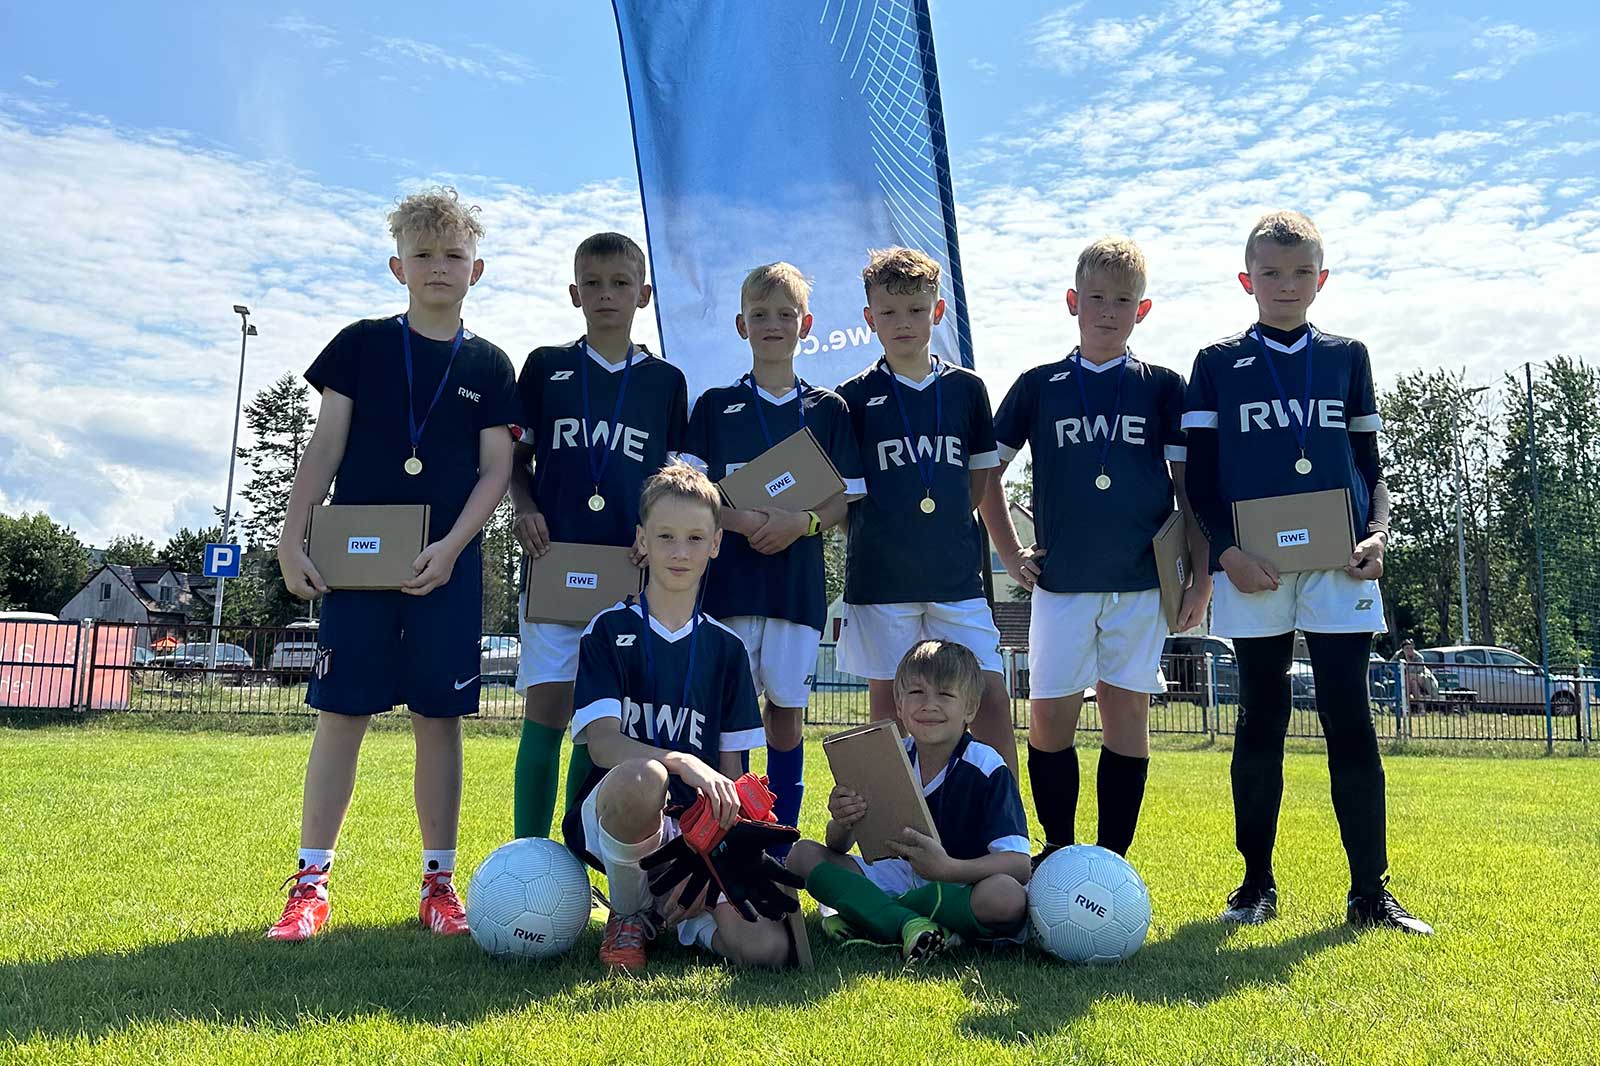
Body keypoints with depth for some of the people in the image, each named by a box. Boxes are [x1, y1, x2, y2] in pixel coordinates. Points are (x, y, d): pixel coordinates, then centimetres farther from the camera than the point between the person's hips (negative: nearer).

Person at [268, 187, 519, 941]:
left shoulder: (488, 366, 7)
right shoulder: (362, 344, 7)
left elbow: (496, 469, 2)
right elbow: (325, 445, 4)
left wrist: (451, 547, -11)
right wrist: (293, 536, -4)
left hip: (446, 564, 0)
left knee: (438, 719, 3)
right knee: (340, 714, 0)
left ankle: (439, 881, 13)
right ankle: (310, 882, 9)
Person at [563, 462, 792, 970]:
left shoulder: (725, 647, 11)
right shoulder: (610, 632, 2)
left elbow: (731, 771, 9)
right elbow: (602, 743, -12)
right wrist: (681, 763, -30)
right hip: (611, 819, -2)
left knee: (766, 947, -24)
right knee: (641, 778, -41)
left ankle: (670, 908, 9)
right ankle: (628, 913, -9)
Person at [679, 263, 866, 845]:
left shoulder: (828, 409, 10)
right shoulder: (715, 406, 8)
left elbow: (849, 498, 5)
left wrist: (802, 522, -14)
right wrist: (742, 519, -16)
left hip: (798, 577, 1)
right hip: (729, 575, -1)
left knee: (786, 708, 6)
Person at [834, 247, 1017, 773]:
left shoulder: (966, 388, 7)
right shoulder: (855, 397, 1)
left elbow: (981, 477, 14)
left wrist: (942, 527, 3)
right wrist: (877, 531, -7)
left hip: (956, 572, 2)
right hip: (880, 575, -1)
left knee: (992, 698, -1)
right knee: (888, 704, 6)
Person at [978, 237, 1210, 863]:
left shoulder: (1163, 387, 6)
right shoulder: (1039, 386, 6)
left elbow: (1189, 487, 5)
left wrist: (1201, 575, -1)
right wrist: (1010, 554, 7)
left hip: (1142, 579, 0)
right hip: (1060, 579, 1)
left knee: (1127, 712, 3)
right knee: (1049, 716, 1)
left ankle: (1112, 859, 14)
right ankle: (1057, 850, 18)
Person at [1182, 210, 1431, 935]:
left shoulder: (1347, 357, 13)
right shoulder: (1217, 364, 7)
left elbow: (1369, 463, 14)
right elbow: (1198, 475, 4)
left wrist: (1377, 533, -3)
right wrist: (1226, 551, -10)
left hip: (1337, 565, 1)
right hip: (1252, 568, -1)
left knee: (1349, 723, 0)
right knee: (1260, 722, 6)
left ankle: (1370, 893, 7)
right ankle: (1257, 883, 18)